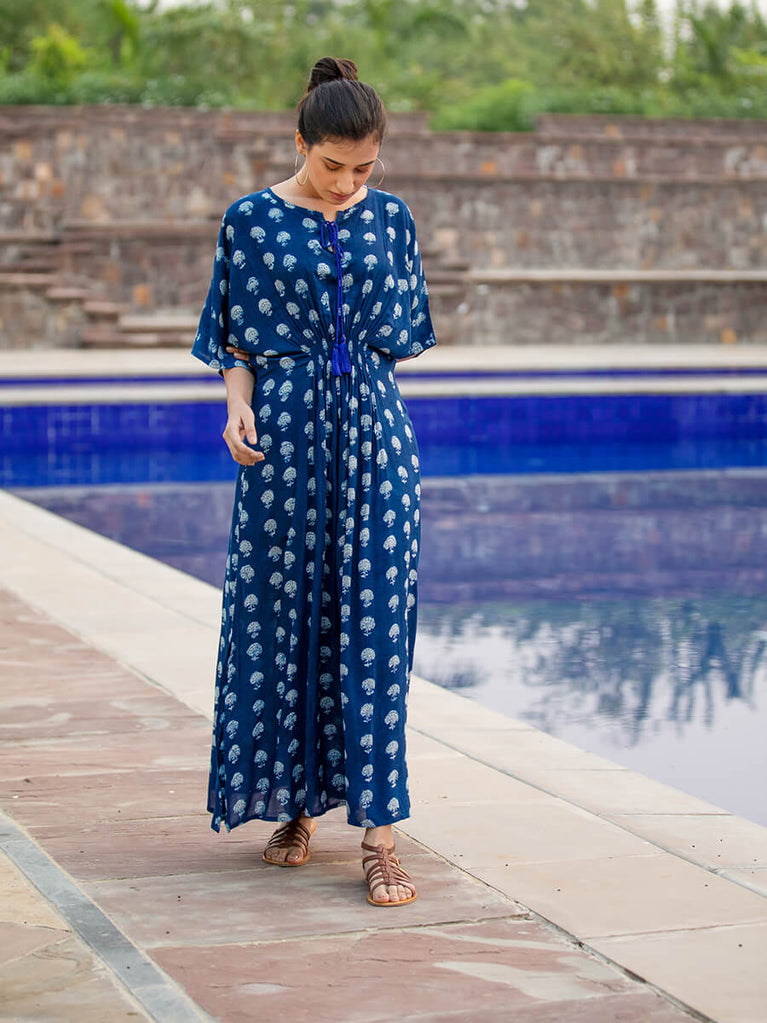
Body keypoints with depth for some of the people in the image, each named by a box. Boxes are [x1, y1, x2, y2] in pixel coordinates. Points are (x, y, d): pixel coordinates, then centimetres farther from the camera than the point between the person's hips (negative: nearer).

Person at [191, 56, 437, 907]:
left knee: (374, 621, -5)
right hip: (285, 430, -1)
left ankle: (377, 832, -4)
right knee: (280, 617, 5)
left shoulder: (390, 218, 6)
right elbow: (235, 339, 3)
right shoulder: (252, 220, 1)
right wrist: (238, 408, -13)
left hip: (373, 430, 1)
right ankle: (293, 804, 22)